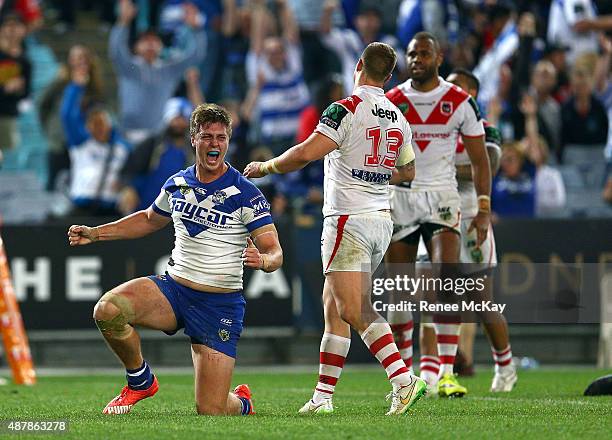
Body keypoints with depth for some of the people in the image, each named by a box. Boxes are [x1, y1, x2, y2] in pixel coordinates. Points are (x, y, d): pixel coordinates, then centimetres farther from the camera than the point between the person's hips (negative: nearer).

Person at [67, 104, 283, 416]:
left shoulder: (246, 196, -10)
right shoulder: (177, 185, 6)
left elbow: (275, 252, -12)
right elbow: (150, 219, 27)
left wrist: (262, 260, -36)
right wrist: (95, 233, 20)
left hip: (220, 304, -4)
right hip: (174, 288, 4)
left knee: (210, 411, -11)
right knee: (107, 310, -26)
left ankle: (242, 402, 30)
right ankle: (140, 381, 2)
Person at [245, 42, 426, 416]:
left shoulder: (347, 110, -12)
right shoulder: (398, 119, 11)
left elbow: (306, 153, -21)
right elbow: (408, 171, 26)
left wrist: (265, 167, -4)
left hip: (348, 220, -8)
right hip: (381, 220, 8)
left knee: (355, 310, -12)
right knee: (333, 305, 13)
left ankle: (403, 380, -25)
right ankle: (323, 395, 13)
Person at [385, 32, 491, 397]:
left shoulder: (460, 102, 1)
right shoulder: (390, 102, 4)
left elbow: (480, 159, 6)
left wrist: (484, 209, -1)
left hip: (441, 198, -1)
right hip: (398, 199, 1)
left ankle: (446, 373, -20)